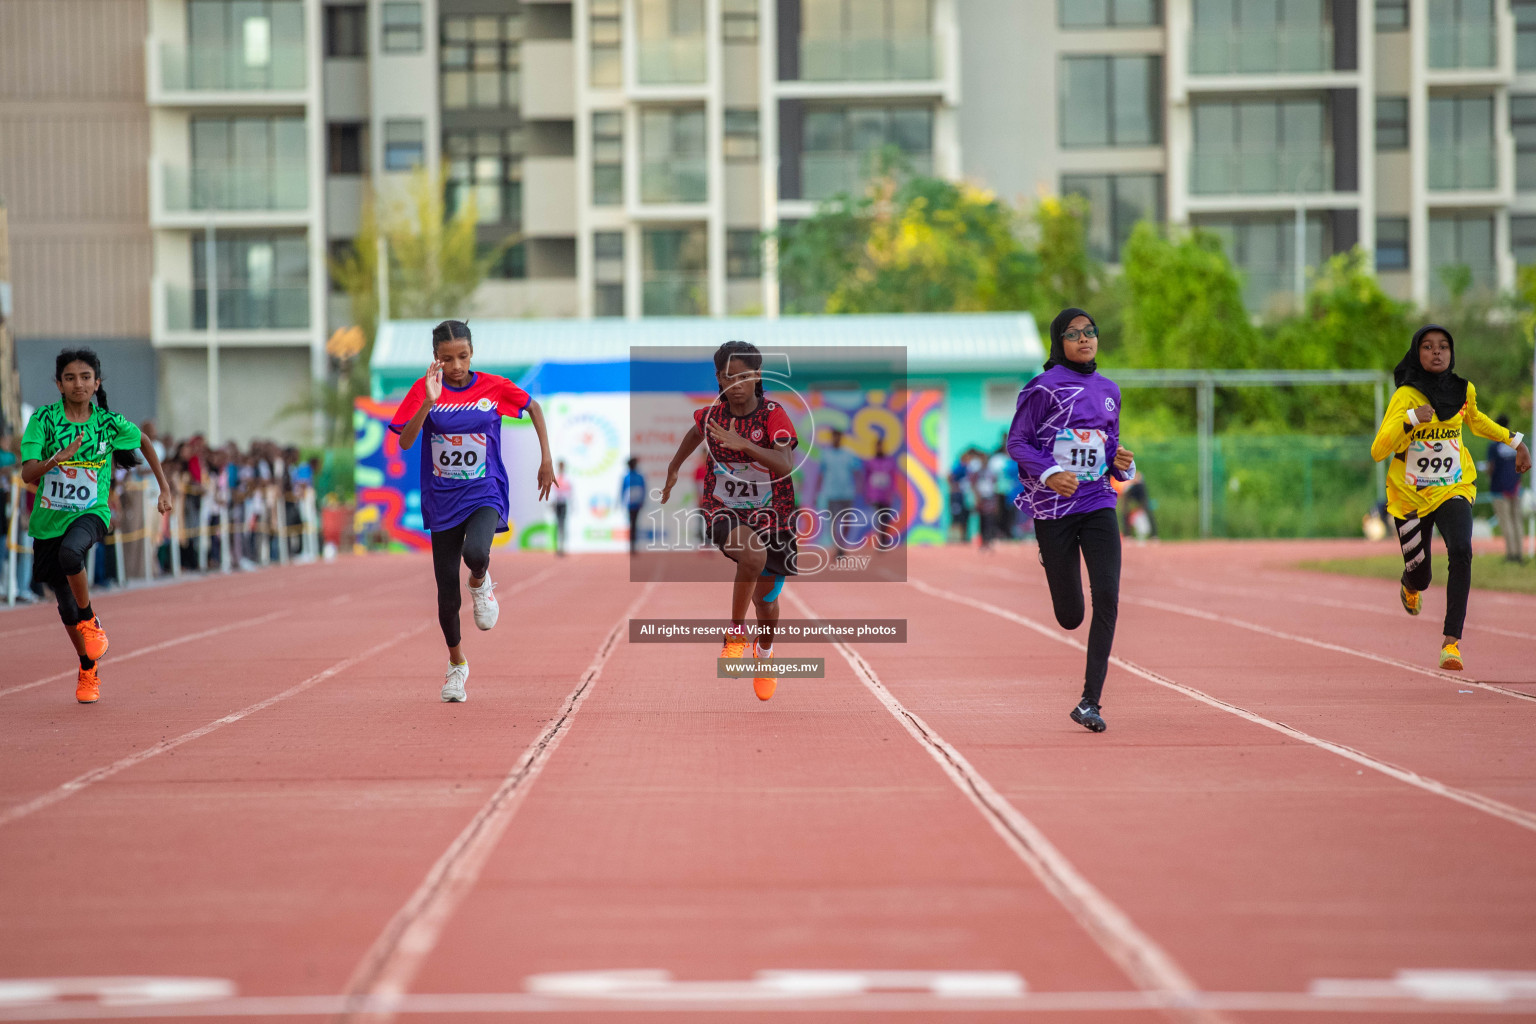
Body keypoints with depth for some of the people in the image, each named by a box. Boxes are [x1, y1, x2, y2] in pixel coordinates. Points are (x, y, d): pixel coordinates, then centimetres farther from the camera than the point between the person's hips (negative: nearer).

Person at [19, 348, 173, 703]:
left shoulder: (109, 421, -4)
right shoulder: (43, 419, -8)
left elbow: (144, 443, 16)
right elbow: (28, 473, -16)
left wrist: (164, 488, 14)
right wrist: (57, 459, -35)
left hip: (91, 513, -2)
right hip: (48, 518, 2)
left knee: (70, 553, -37)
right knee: (66, 606, 9)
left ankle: (90, 619, -11)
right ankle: (88, 671, 32)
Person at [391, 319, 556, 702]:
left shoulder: (494, 387, -4)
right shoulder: (424, 390, -6)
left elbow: (534, 408, 14)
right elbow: (405, 443, -18)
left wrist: (547, 461, 9)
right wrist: (429, 402, -31)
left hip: (485, 494, -1)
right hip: (442, 501, 1)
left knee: (475, 553, -34)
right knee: (447, 595, 5)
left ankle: (480, 583, 3)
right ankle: (457, 664, 29)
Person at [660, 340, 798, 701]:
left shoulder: (773, 415, -16)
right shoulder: (712, 415, -6)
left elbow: (786, 465, -32)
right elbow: (696, 433, 20)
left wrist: (742, 443, -43)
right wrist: (674, 468, 32)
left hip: (771, 516, 0)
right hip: (724, 510, 0)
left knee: (766, 600, 12)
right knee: (753, 555, -35)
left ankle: (765, 651, 47)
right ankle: (736, 632, -15)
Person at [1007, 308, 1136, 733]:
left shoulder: (1108, 390, 11)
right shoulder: (1045, 388, -5)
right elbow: (1016, 441, -6)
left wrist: (1122, 463, -1)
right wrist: (1049, 473, -22)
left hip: (1098, 505, 4)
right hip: (1052, 508, -4)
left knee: (1107, 597, -15)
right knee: (1070, 616, 1)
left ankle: (1090, 702, -12)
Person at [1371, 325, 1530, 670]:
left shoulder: (1463, 391, -3)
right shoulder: (1406, 396, -16)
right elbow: (1378, 451, -24)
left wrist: (1515, 440, 20)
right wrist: (1410, 420, -37)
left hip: (1454, 489, 2)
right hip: (1410, 496, -2)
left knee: (1461, 552, -25)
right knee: (1419, 576, 8)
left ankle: (1452, 641, -24)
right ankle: (1410, 586, 50)